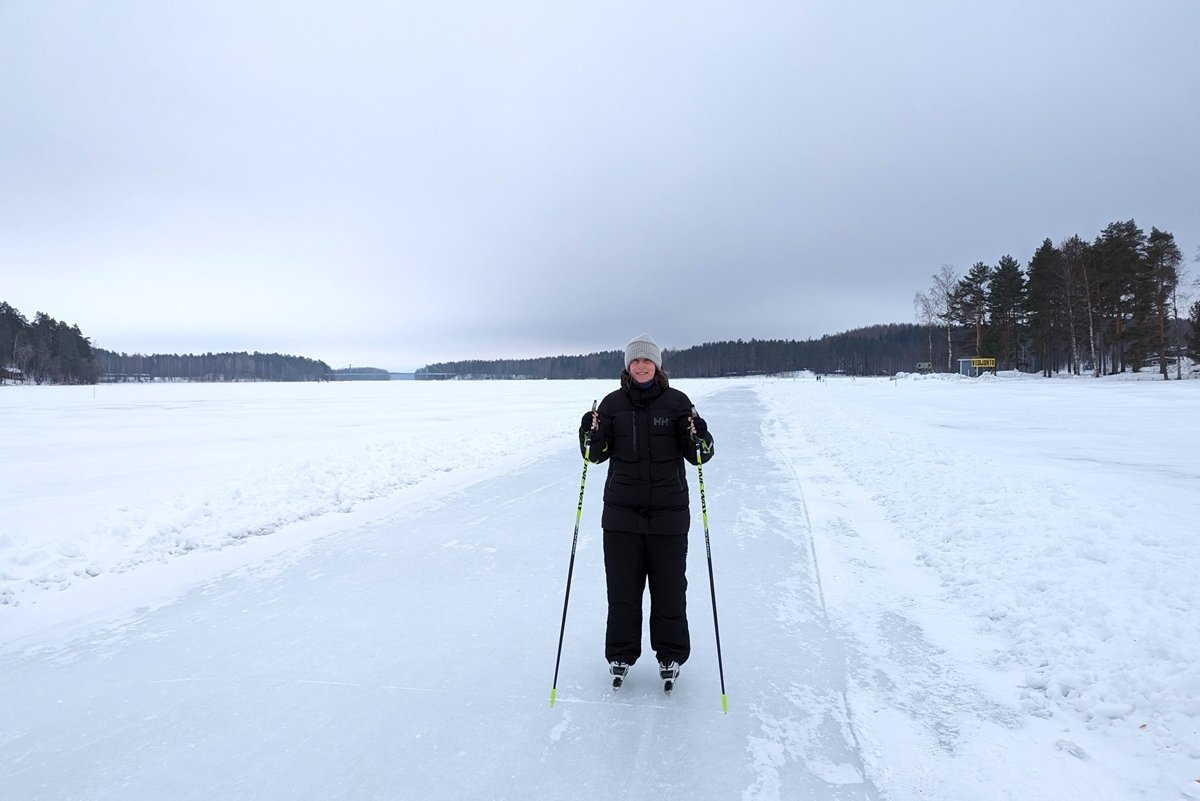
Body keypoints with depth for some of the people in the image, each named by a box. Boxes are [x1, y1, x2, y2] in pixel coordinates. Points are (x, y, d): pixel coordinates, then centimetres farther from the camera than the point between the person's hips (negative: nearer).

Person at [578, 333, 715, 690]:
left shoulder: (677, 401, -1)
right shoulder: (612, 403, 3)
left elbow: (699, 454, -2)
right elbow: (597, 454, 4)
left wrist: (698, 438, -23)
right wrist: (591, 436, -16)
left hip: (668, 513, -1)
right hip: (621, 511, 1)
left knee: (669, 586, 9)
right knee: (622, 586, 10)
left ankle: (671, 655, 28)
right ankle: (621, 654, 28)